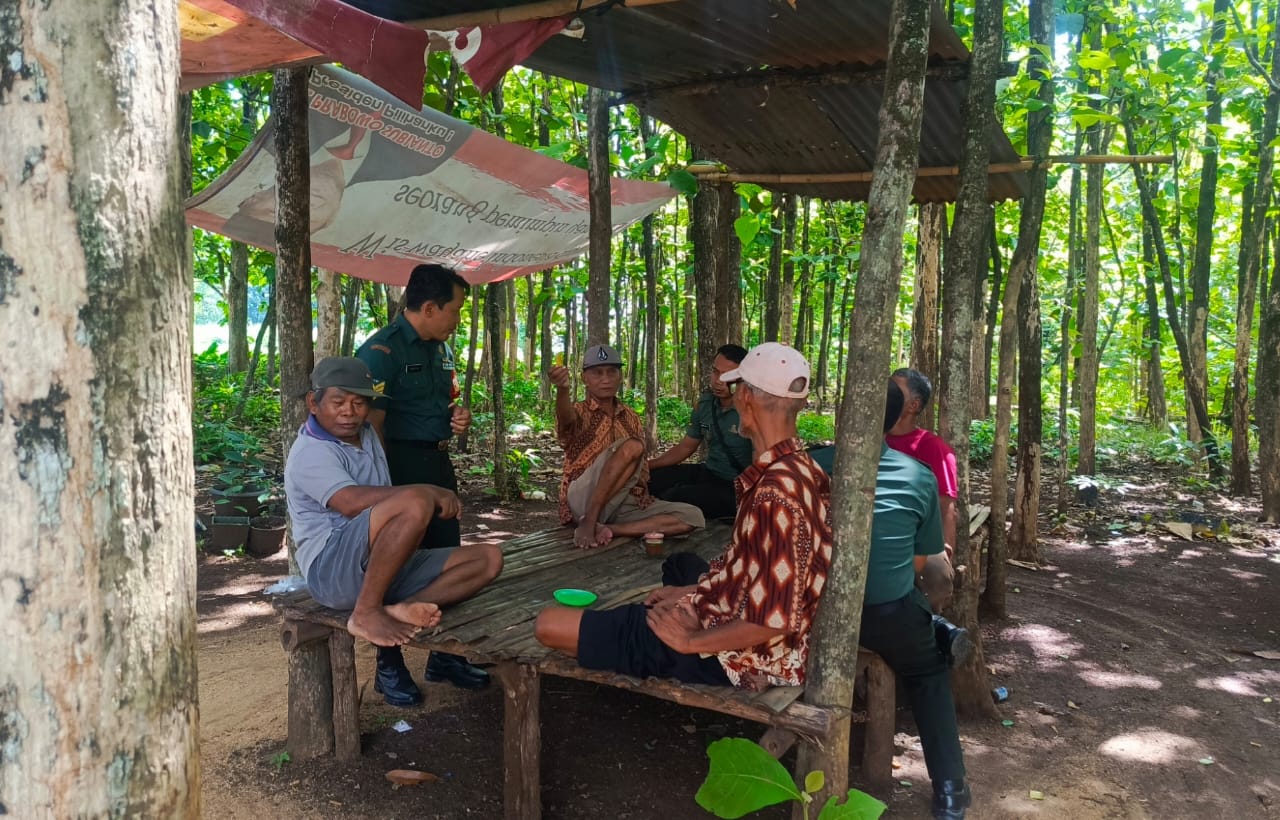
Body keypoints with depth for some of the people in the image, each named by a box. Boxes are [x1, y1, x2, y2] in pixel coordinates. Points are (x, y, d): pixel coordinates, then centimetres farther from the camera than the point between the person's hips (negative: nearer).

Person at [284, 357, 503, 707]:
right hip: (333, 571, -9)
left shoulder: (366, 434, 16)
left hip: (385, 568, 9)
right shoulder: (311, 452, -11)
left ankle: (400, 609, -23)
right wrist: (430, 492, -24)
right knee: (416, 503, -34)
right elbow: (353, 502, -29)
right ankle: (366, 614, -23)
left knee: (488, 558, -4)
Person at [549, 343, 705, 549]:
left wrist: (641, 492, -4)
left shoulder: (630, 418, 17)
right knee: (631, 446, -28)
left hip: (626, 504, 6)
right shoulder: (579, 412, 0)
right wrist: (562, 388, -49)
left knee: (693, 516, -14)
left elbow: (640, 467, 20)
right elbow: (566, 419, -26)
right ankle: (589, 523, -28)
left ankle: (608, 529, -23)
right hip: (584, 501, -6)